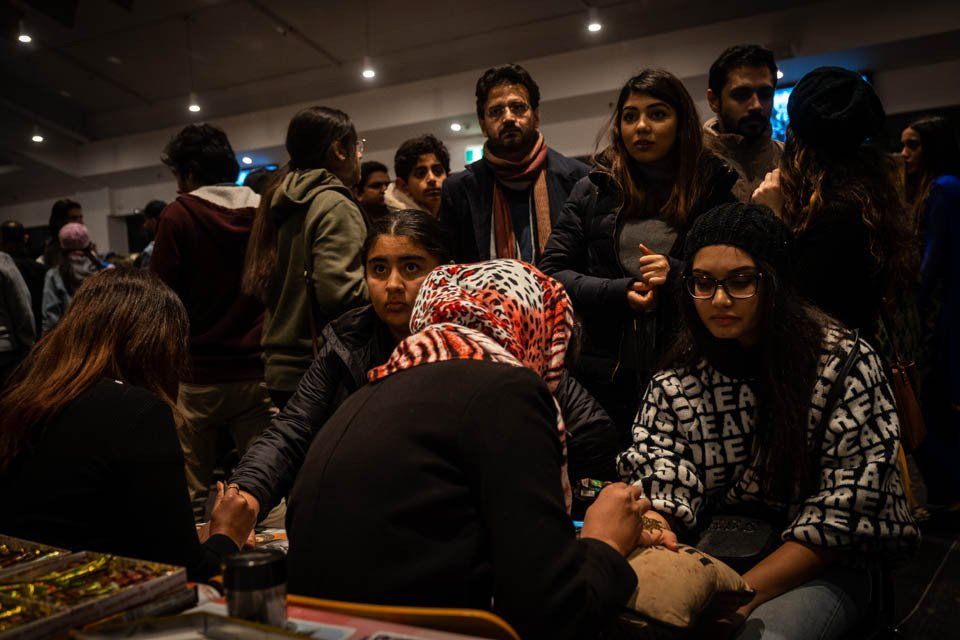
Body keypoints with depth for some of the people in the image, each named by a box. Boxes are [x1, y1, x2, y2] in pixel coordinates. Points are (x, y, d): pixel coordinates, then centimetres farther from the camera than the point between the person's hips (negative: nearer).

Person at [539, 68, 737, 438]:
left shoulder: (713, 186, 5)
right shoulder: (594, 189, 7)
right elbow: (551, 272, 3)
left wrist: (677, 274, -13)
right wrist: (620, 292, -11)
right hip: (607, 374, 1)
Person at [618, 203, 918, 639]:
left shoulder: (844, 365, -9)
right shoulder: (677, 378, 1)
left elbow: (842, 512, -12)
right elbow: (659, 488, -3)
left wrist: (744, 596, -19)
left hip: (820, 566, -2)